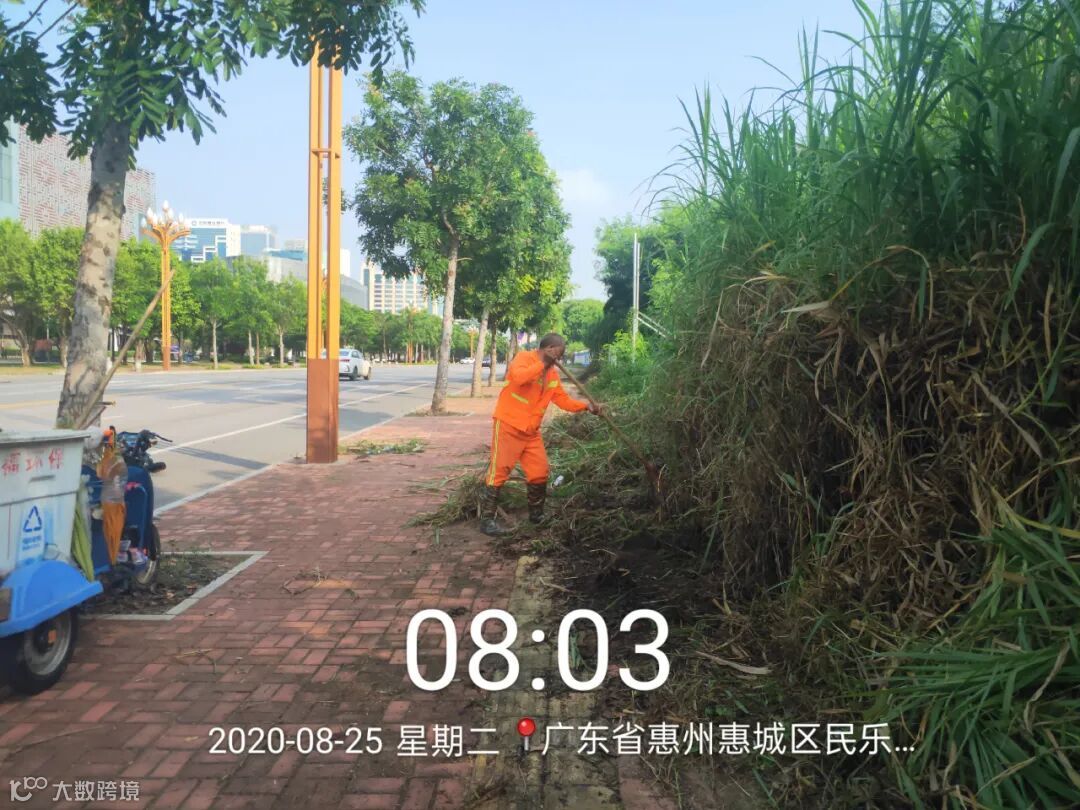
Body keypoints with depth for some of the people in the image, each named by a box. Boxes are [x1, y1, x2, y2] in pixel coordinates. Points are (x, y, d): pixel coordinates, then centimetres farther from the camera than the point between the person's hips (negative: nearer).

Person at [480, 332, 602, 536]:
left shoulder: (553, 373, 12)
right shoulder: (523, 357, -10)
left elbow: (563, 399, 14)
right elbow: (518, 377, -32)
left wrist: (585, 405, 1)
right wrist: (542, 363, -23)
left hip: (532, 431, 8)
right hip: (508, 425, -8)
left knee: (539, 472, 9)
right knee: (499, 471, -6)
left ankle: (536, 515, 27)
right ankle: (487, 519, 0)